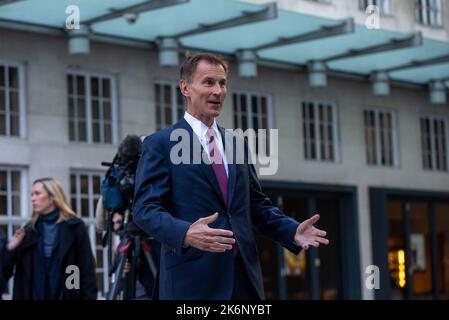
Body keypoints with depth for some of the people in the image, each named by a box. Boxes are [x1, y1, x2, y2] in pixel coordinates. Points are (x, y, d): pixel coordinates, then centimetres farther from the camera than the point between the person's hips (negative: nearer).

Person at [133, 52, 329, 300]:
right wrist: (186, 234, -28)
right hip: (192, 280, -5)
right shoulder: (160, 144, -1)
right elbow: (145, 208, -10)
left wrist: (293, 231, 2)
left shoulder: (238, 144, 17)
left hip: (244, 278, 5)